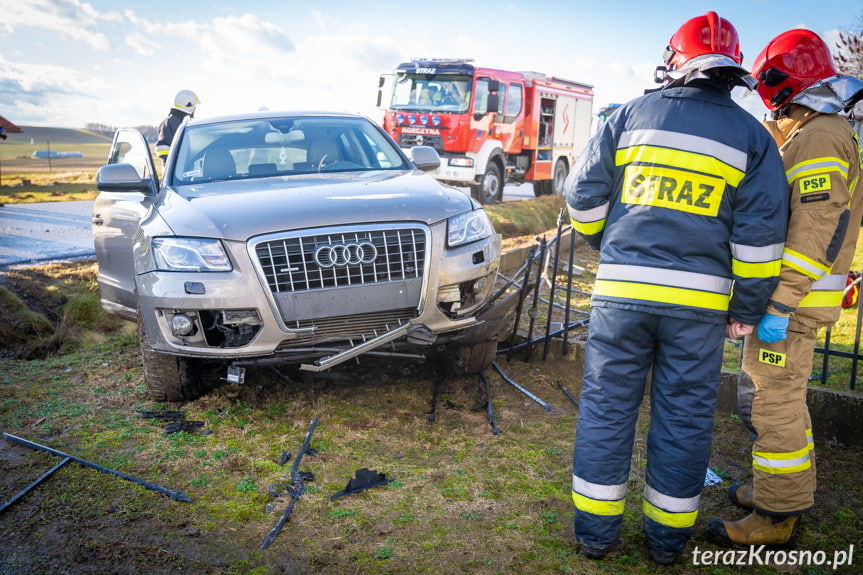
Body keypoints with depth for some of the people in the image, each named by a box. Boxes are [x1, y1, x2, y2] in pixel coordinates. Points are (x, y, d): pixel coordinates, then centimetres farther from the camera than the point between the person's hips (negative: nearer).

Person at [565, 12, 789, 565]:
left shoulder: (631, 116, 5)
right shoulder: (752, 136, 5)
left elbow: (585, 194, 8)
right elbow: (760, 234, 1)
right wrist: (746, 310, 9)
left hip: (622, 290, 0)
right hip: (699, 301, 0)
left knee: (607, 407, 9)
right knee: (683, 417, 11)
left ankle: (596, 531, 19)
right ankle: (668, 538, 25)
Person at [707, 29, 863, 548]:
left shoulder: (817, 138, -16)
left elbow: (818, 229, -24)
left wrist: (778, 303, -25)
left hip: (793, 296, -10)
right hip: (799, 294, 11)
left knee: (769, 400, -5)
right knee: (784, 394, 19)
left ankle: (777, 517, 6)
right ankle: (789, 489, 32)